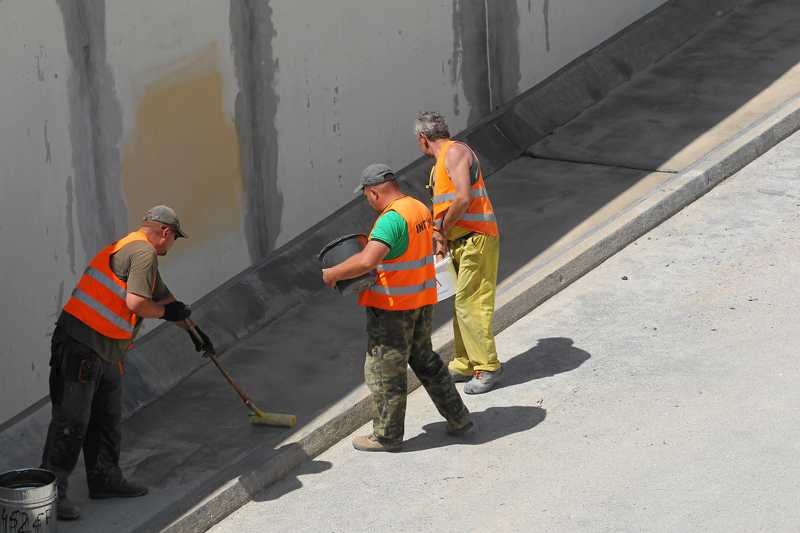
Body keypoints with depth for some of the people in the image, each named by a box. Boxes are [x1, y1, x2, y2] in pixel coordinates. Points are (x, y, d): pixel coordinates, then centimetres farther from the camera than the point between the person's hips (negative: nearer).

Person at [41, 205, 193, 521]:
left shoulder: (128, 248, 23)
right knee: (71, 420, -9)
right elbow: (135, 303, -20)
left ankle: (105, 478, 28)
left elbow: (166, 300, 36)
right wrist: (166, 312, -1)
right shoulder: (144, 253, -9)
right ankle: (51, 491, -8)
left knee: (108, 418, 18)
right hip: (82, 348, -10)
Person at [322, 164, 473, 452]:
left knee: (384, 371, 4)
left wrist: (333, 274, -21)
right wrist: (371, 244, 15)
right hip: (422, 299, 9)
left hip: (393, 307, -9)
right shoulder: (420, 208, 6)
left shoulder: (391, 219, -24)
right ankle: (458, 419, 27)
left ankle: (386, 436, 14)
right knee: (425, 360, 22)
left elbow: (367, 261, -34)